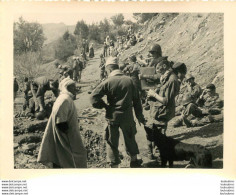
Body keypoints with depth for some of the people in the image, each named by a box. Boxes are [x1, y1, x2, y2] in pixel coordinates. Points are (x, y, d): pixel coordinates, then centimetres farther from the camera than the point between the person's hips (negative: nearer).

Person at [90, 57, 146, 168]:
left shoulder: (108, 82, -12)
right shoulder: (129, 80, -2)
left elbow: (94, 97, -17)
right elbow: (136, 99, 5)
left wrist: (104, 105, -1)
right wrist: (139, 115, 14)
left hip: (112, 116, -3)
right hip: (127, 116, 3)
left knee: (112, 142, 9)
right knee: (130, 138, 23)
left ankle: (114, 165, 13)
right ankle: (134, 160, 38)